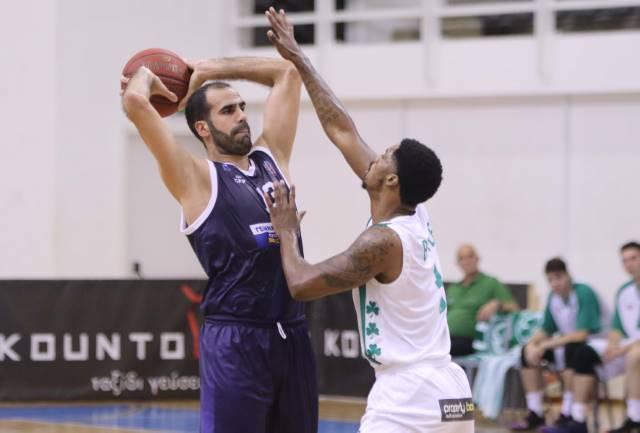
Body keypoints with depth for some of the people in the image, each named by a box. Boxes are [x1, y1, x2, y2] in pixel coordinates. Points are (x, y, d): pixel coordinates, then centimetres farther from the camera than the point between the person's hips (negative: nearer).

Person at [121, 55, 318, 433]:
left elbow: (287, 72, 19)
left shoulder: (272, 156, 13)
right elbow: (135, 102, -15)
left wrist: (208, 70, 19)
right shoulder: (196, 178, -4)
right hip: (235, 341, -6)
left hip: (292, 335, 6)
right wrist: (145, 76, 8)